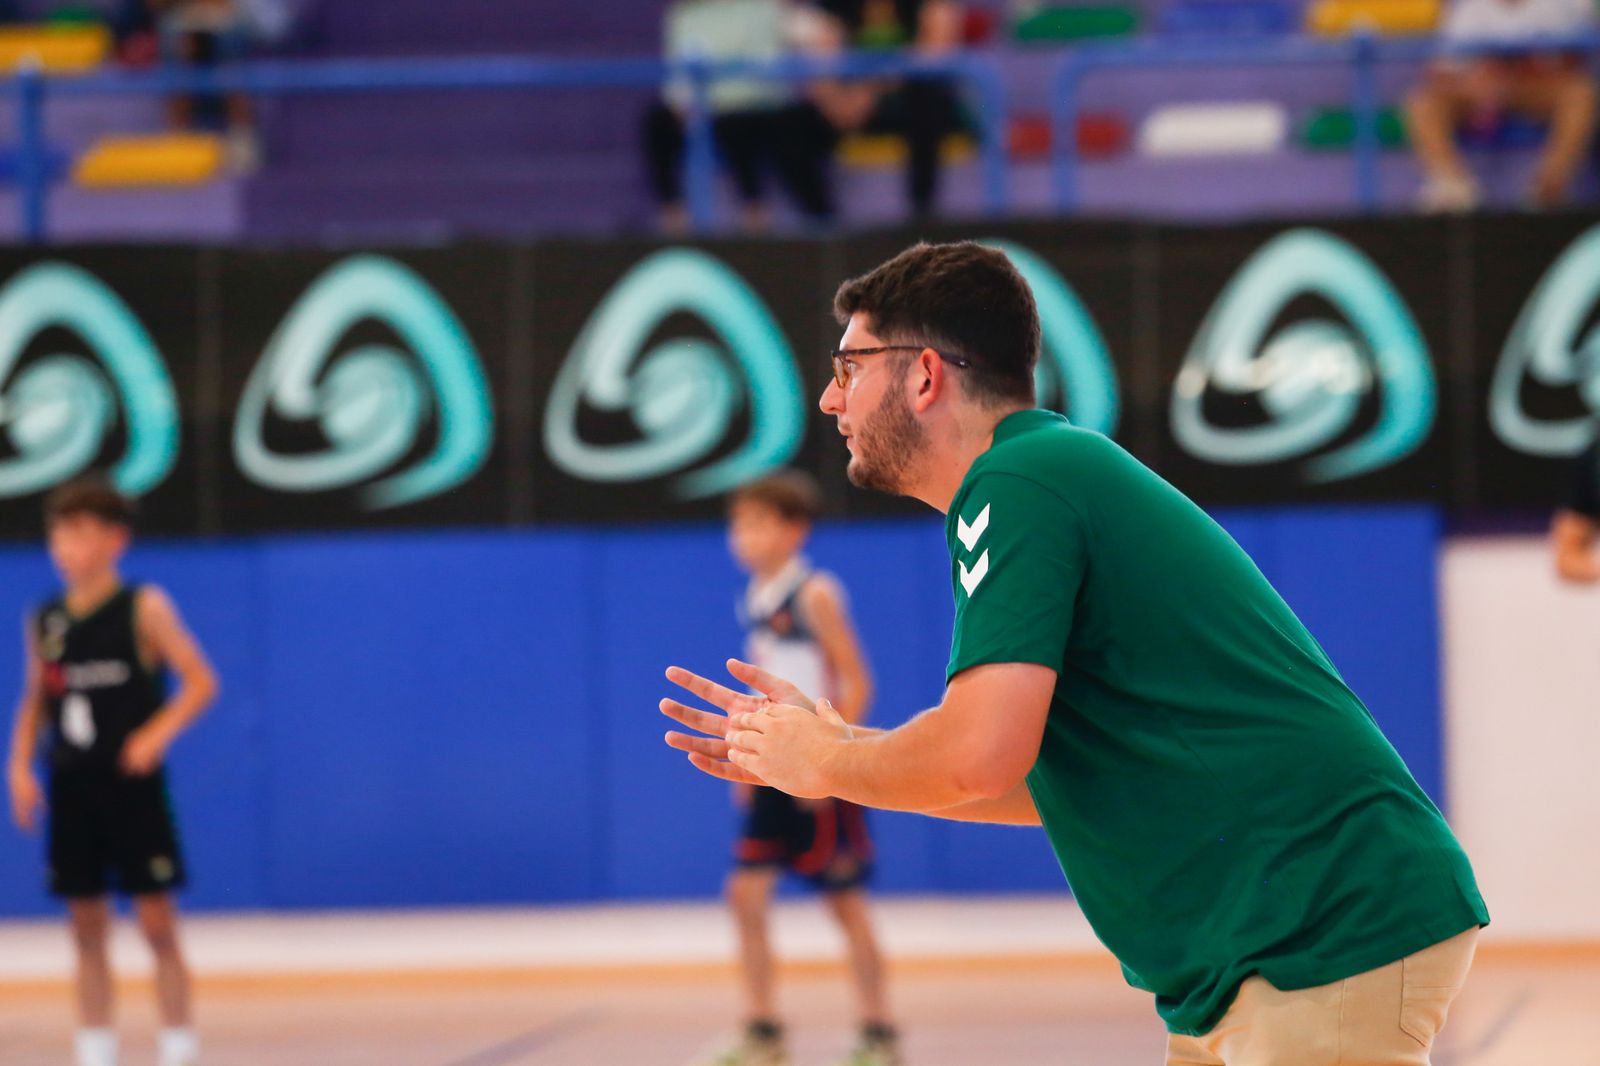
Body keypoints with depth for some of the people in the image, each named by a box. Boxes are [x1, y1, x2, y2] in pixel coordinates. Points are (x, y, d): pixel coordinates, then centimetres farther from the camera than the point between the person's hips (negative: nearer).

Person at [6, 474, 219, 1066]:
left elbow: (200, 681, -5)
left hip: (131, 787, -4)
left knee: (156, 921, -3)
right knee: (86, 927, 7)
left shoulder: (143, 608, -5)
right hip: (71, 789, 4)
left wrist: (157, 732, -18)